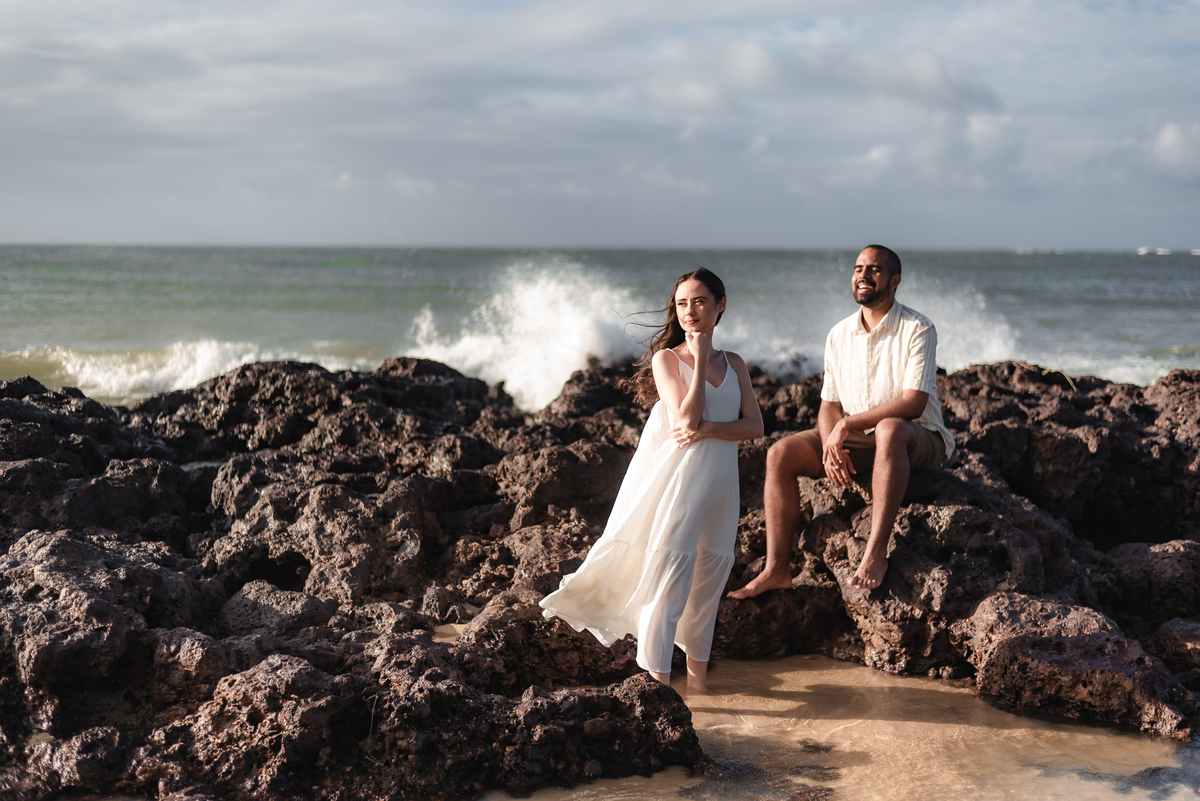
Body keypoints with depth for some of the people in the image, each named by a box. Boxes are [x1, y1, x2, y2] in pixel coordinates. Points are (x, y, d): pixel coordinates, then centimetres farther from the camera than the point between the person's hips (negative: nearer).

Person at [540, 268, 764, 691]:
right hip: (676, 472, -4)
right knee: (669, 568, -12)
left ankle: (697, 666, 27)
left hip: (720, 478, 5)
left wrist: (707, 429, -14)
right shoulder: (666, 358, -1)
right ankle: (657, 678, -12)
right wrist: (699, 360, -10)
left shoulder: (734, 364, 12)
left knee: (709, 570, 11)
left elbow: (755, 424, 3)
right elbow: (687, 418, -14)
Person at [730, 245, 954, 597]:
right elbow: (829, 406, 6)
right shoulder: (839, 335, 7)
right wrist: (831, 448, -16)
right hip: (856, 439, 6)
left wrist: (847, 425, -22)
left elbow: (913, 403, -21)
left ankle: (875, 554, -42)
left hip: (917, 439, -6)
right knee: (781, 453, -13)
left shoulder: (917, 329, -11)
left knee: (889, 429, -41)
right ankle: (777, 568, -16)